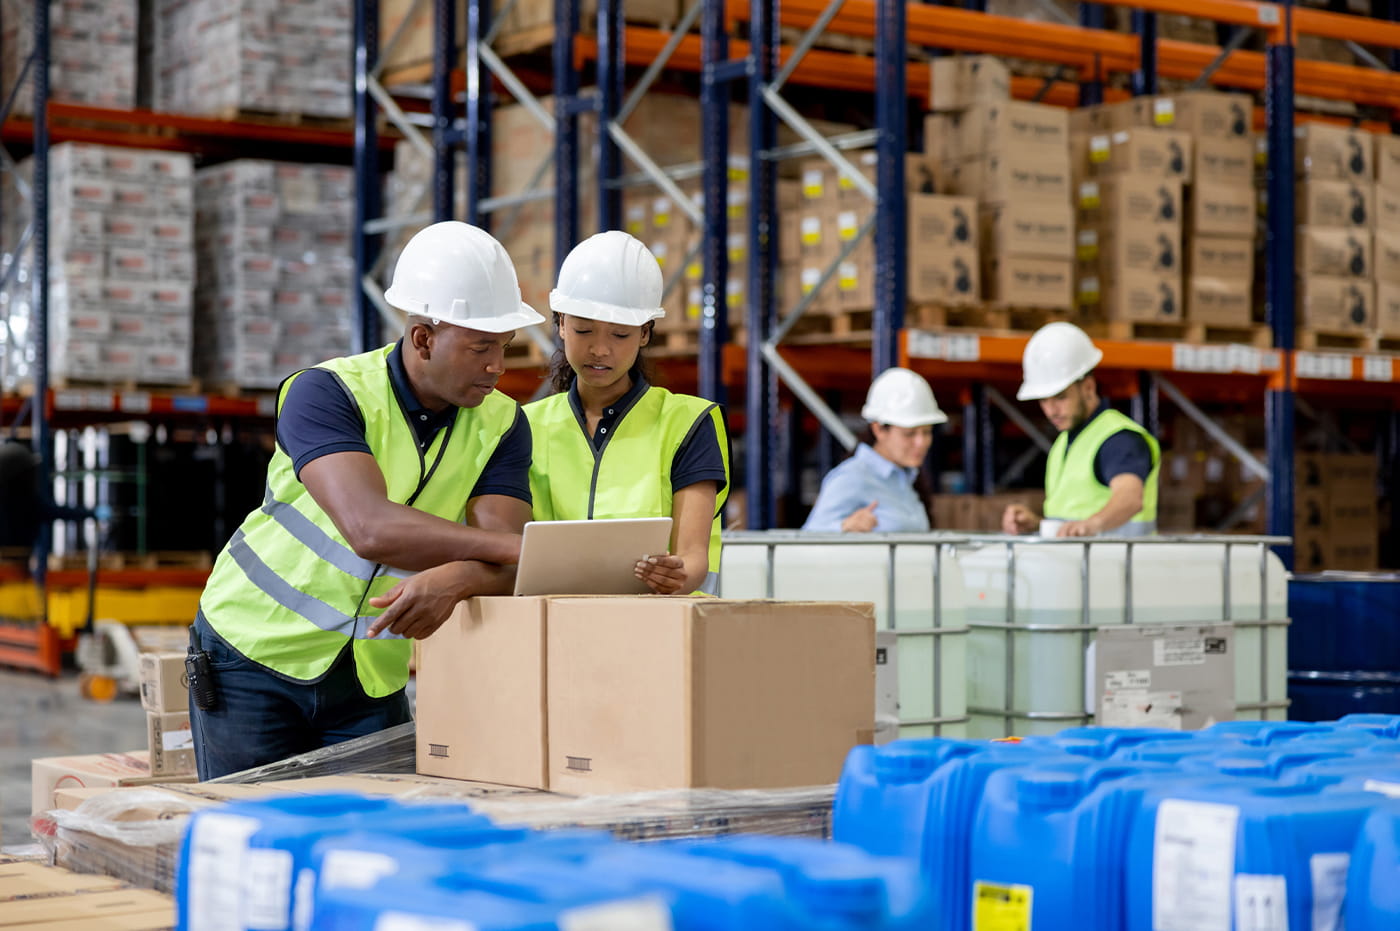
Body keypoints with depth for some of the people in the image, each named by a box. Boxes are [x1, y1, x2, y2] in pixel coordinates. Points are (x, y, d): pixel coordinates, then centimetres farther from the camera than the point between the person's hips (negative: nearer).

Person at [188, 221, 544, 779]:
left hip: (372, 679, 4)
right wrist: (506, 546, -40)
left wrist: (456, 578, -42)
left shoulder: (501, 425, -6)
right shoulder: (328, 393, -20)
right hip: (255, 657, -4)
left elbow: (506, 564, -18)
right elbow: (370, 529, -35)